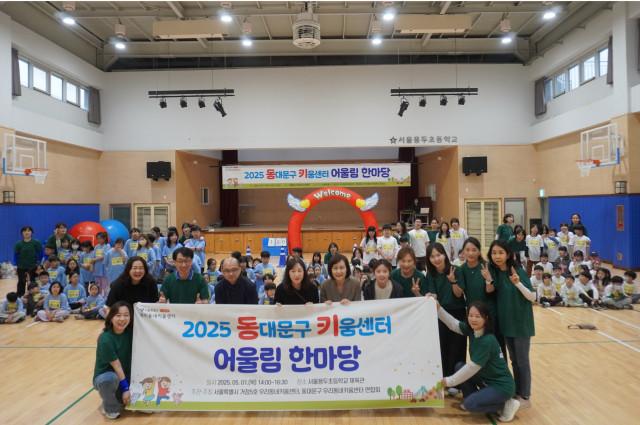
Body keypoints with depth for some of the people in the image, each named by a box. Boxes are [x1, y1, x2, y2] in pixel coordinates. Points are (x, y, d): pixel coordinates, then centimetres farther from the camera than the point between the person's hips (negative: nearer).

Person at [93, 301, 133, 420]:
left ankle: (120, 399, 14)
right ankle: (110, 407, -7)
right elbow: (117, 366, -22)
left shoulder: (130, 332, -10)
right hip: (104, 376, -4)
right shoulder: (105, 339, -25)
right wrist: (125, 388, -19)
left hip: (125, 376, 4)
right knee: (110, 379, -38)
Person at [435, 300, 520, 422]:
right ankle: (472, 398, 14)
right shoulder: (472, 330, -5)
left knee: (470, 404, -18)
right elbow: (452, 324, 0)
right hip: (486, 378, 8)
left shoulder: (487, 341, -28)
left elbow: (472, 368, -24)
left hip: (502, 385, -8)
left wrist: (449, 381, -16)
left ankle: (507, 405, -1)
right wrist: (438, 308, -13)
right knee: (459, 366, 1)